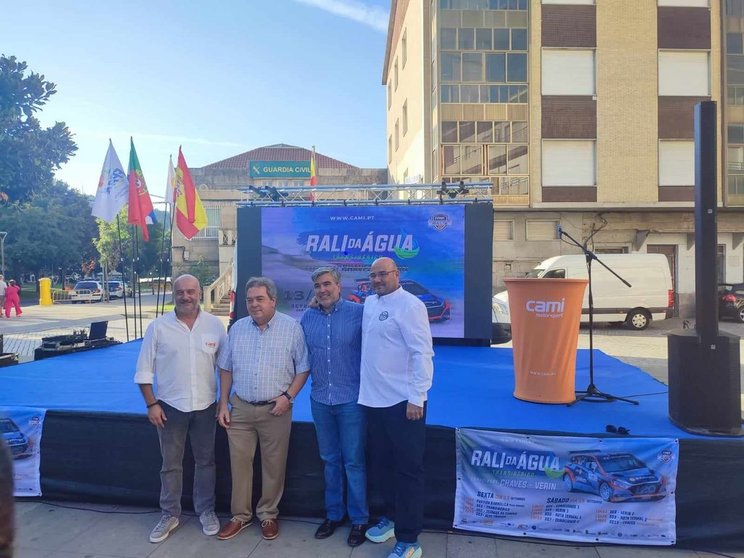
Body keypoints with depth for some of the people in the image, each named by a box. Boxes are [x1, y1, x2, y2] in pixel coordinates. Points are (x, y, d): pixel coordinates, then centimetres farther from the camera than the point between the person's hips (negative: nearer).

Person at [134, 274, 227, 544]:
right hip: (170, 406, 0)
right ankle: (170, 514, 32)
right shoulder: (158, 327, -7)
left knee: (205, 461, 14)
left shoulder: (215, 325, -4)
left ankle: (206, 511, 32)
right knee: (170, 464, 14)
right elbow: (144, 370, -2)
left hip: (205, 406, 1)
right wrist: (151, 404, -6)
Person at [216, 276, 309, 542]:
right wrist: (223, 404, 6)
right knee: (239, 463, 11)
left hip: (275, 409, -3)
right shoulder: (237, 328, 4)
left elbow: (303, 368, -3)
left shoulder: (292, 327, -7)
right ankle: (240, 515, 30)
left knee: (273, 465, 9)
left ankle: (268, 515, 29)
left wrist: (288, 396, -13)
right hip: (240, 408, 3)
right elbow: (226, 368, 10)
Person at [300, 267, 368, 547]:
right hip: (320, 400, 4)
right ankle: (333, 514, 35)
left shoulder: (359, 312, -10)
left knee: (353, 462, 7)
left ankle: (359, 519, 25)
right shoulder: (307, 317, 4)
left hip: (351, 399, -4)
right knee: (330, 460, 18)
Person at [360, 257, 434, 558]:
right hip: (374, 399, 8)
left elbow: (422, 353, -17)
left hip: (403, 402, -7)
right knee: (382, 464, 20)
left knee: (407, 470, 4)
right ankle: (392, 516, 40)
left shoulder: (409, 305, -13)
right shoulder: (370, 302, 10)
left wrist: (416, 398, -20)